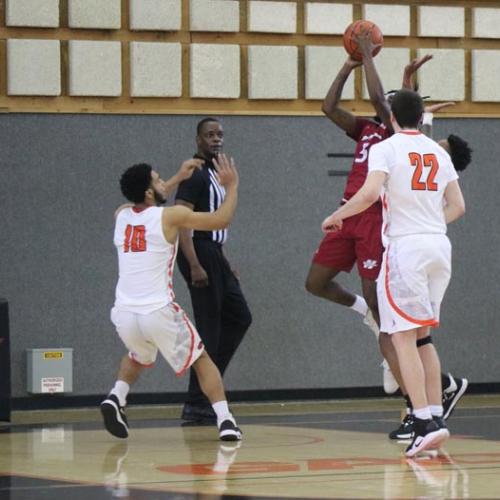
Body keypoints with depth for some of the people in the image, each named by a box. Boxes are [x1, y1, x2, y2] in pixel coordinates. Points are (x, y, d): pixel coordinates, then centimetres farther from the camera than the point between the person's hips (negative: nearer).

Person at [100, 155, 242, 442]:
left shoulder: (121, 216, 12)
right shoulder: (172, 216, -4)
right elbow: (222, 220, 3)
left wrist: (178, 179, 43)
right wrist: (232, 186, 17)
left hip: (125, 315, 4)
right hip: (159, 313, -4)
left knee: (138, 358, 35)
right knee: (201, 360, 17)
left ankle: (116, 398, 10)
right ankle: (225, 421, 3)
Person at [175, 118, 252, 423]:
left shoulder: (215, 174, 18)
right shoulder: (194, 175, -12)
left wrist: (224, 263, 22)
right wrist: (195, 266, -26)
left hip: (215, 254, 10)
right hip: (200, 253, -10)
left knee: (239, 317, 12)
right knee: (209, 329, -7)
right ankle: (197, 405, -3)